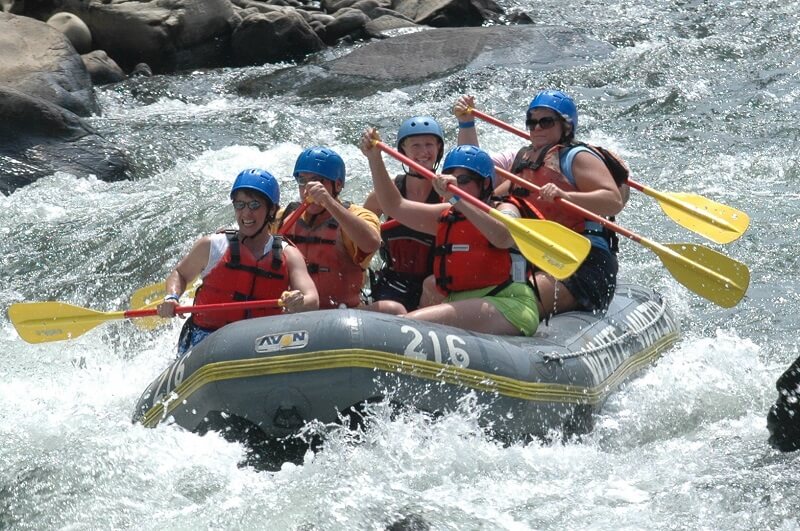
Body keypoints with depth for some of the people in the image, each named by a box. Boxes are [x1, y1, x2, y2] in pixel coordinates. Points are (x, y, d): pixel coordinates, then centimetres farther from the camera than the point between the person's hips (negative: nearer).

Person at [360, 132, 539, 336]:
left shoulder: (504, 210, 3)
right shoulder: (446, 216, 23)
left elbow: (503, 238, -21)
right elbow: (395, 206, 19)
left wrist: (457, 198, -29)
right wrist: (374, 159, 8)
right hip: (458, 304, 7)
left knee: (412, 323, -30)